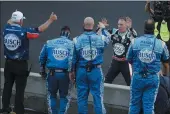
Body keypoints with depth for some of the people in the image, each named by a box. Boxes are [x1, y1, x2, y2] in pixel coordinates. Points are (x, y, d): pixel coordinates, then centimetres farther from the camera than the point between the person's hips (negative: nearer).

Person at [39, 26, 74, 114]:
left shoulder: (49, 43, 7)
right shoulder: (72, 44, -1)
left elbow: (42, 57, 16)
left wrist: (42, 70, 28)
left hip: (52, 73, 2)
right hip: (65, 74, -1)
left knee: (52, 95, 18)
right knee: (64, 96, 14)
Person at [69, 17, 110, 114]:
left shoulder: (77, 40, -6)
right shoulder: (100, 38, -6)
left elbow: (73, 57, 0)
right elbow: (108, 39, 19)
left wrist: (72, 71, 14)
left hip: (81, 71, 1)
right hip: (96, 70, -1)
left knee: (82, 97, 10)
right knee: (98, 96, 3)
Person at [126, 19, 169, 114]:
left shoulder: (134, 42, -6)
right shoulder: (161, 44, -6)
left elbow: (129, 60, 4)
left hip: (137, 77, 1)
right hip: (153, 78, 0)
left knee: (135, 104, 13)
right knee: (149, 105, 6)